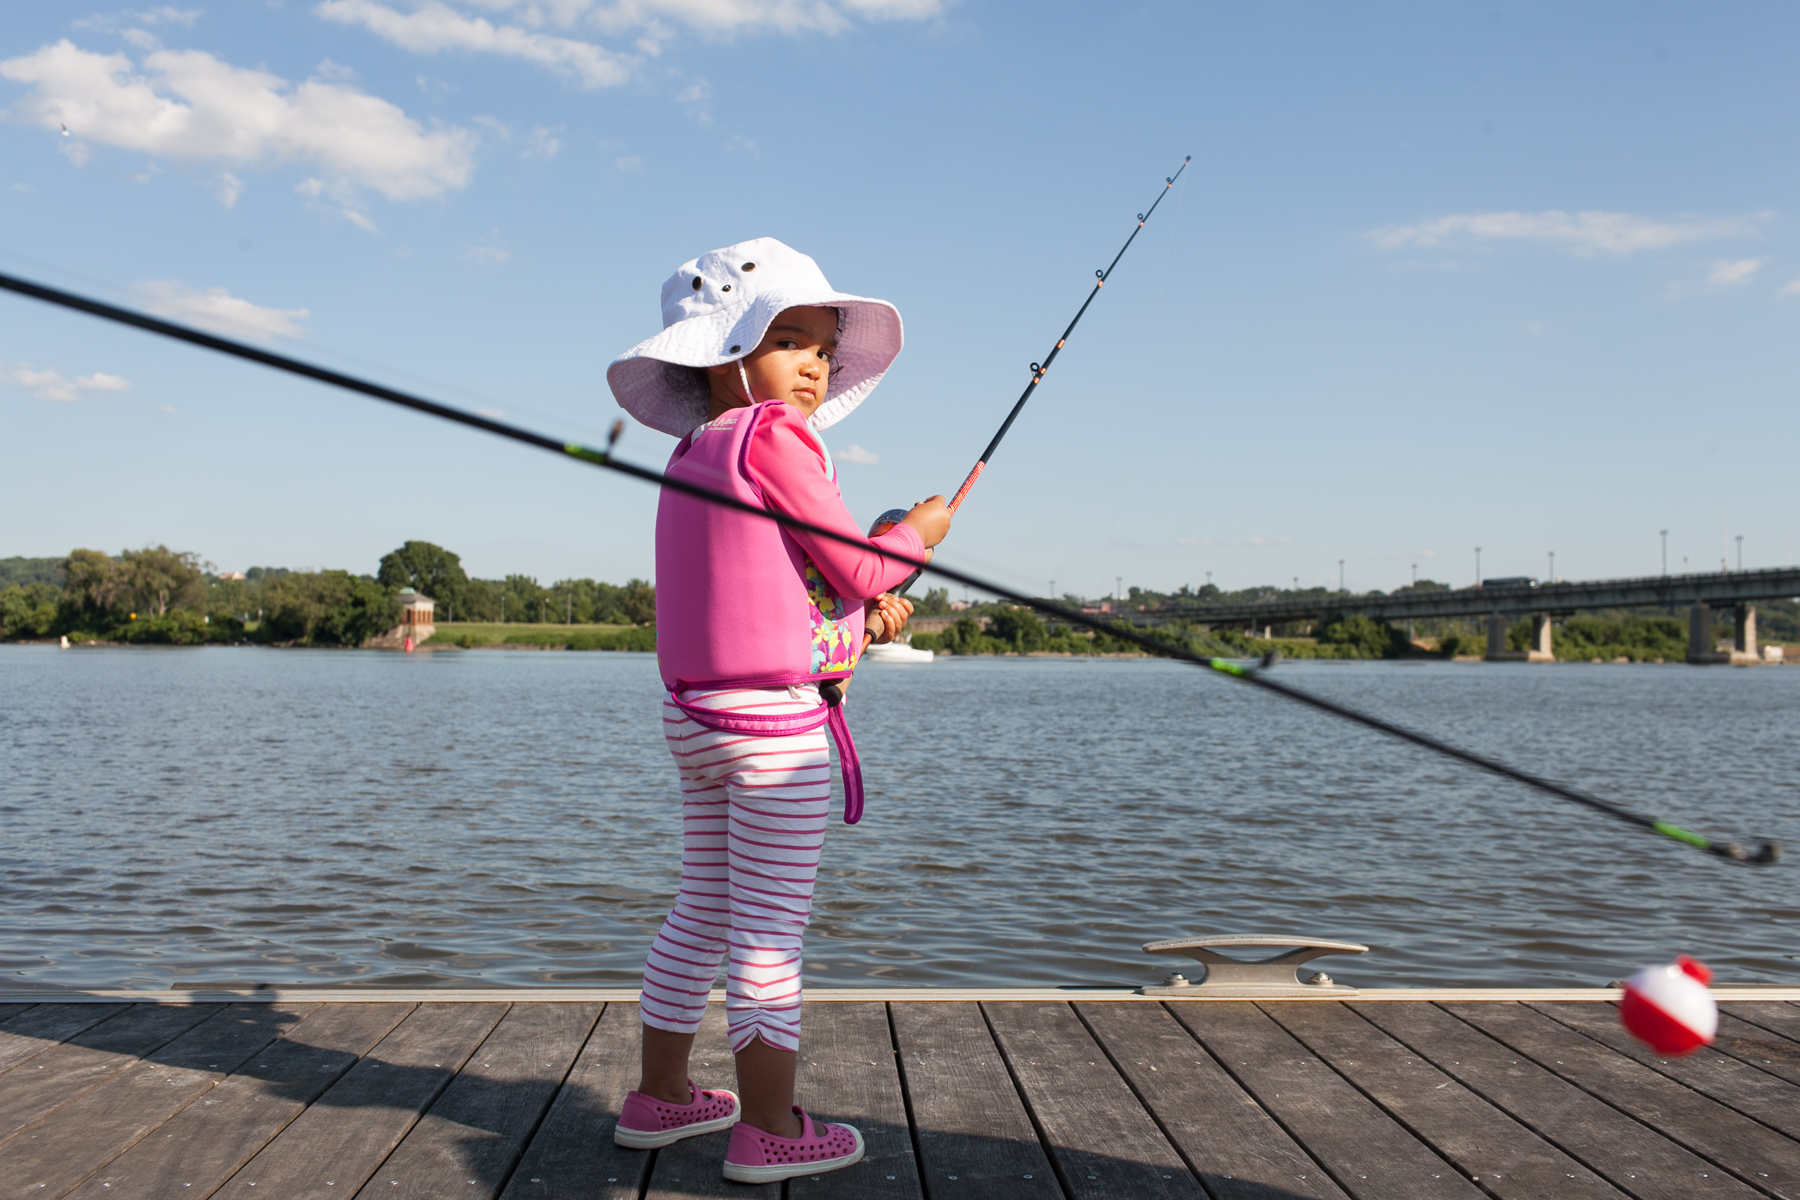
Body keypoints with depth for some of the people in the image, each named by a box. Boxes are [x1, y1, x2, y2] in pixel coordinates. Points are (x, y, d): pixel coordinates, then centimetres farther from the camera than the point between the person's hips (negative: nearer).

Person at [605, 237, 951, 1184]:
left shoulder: (690, 456, 15)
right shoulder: (774, 437, -13)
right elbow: (856, 568, -11)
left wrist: (864, 612, 12)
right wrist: (918, 533, 8)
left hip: (694, 714, 9)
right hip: (775, 716, -9)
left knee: (701, 909, 18)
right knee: (771, 926, -1)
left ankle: (660, 1095, 30)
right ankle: (769, 1129, 9)